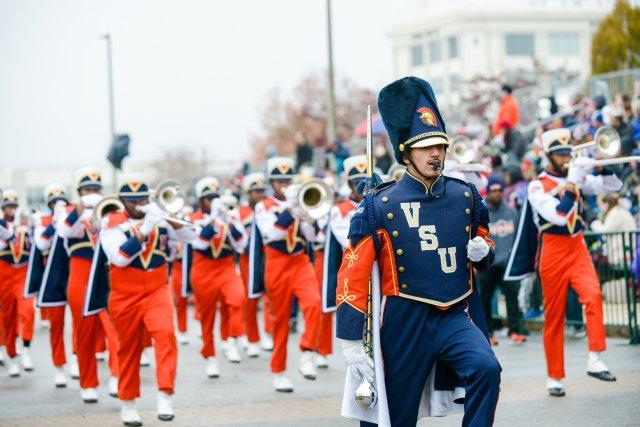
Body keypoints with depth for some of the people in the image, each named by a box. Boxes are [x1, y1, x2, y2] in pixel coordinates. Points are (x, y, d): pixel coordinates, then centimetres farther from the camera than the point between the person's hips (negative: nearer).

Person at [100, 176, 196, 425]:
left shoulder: (159, 218, 2)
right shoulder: (112, 223, -6)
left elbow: (189, 236, -10)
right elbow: (119, 257, -19)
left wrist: (165, 217, -24)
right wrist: (145, 229, -25)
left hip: (156, 292, 1)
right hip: (125, 297, -1)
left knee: (165, 334, -22)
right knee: (129, 349, 9)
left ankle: (165, 395, -23)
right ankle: (128, 404, 24)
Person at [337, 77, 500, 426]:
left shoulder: (466, 196, 3)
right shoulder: (379, 206, -8)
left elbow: (483, 242, 22)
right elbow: (353, 275, -9)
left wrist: (482, 252, -5)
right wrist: (351, 342, -13)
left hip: (456, 316, 3)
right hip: (406, 323, -2)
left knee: (486, 369, -27)